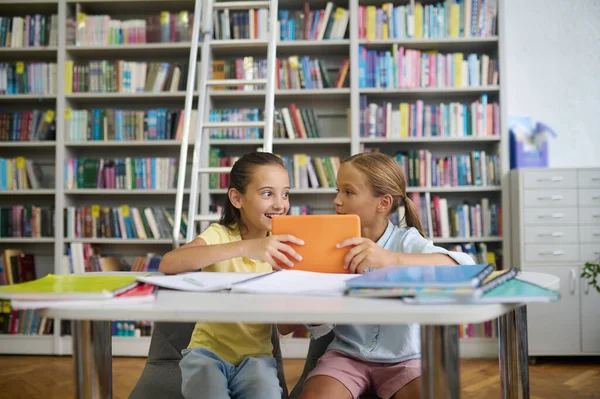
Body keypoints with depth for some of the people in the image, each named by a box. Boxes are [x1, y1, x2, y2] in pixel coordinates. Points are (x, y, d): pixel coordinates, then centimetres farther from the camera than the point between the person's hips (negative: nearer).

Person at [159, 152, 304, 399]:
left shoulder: (280, 247, 2)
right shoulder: (220, 235, -7)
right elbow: (168, 264, -29)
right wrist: (244, 247, -36)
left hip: (255, 355, 2)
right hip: (208, 351, -2)